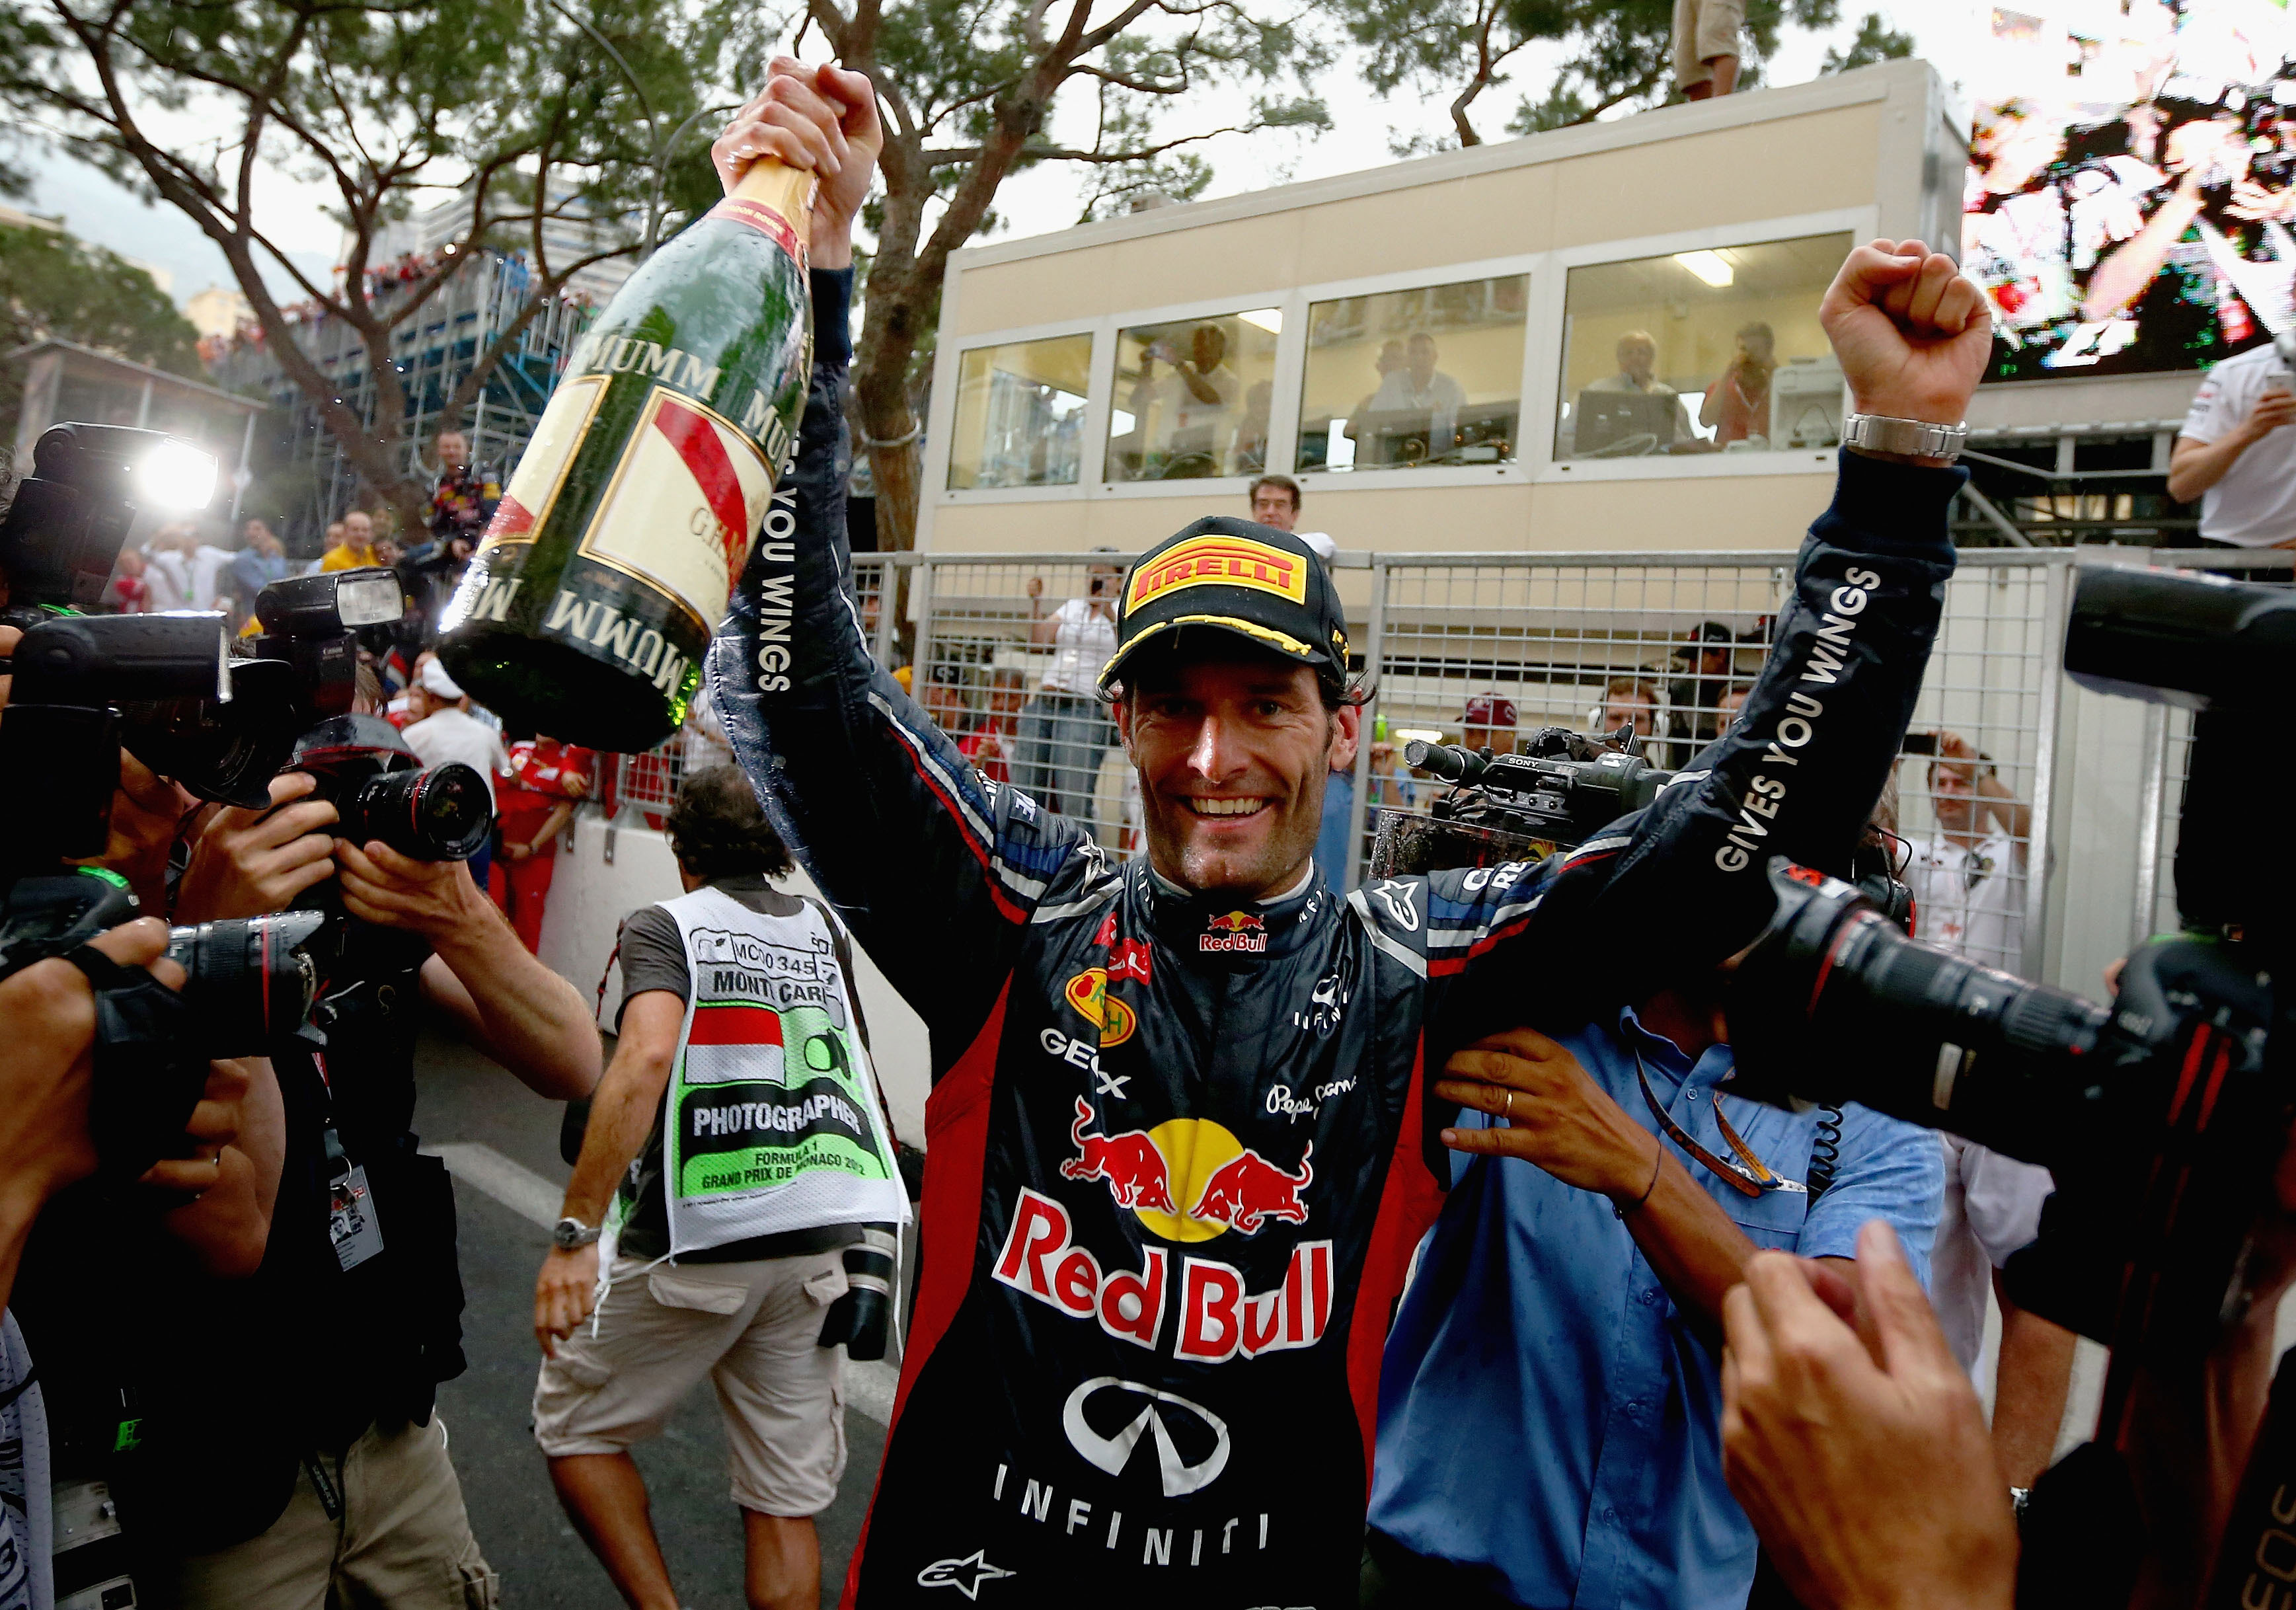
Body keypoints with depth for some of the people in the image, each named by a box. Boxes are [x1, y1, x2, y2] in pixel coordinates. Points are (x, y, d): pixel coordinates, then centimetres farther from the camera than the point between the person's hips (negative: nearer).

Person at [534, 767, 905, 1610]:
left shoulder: (666, 925, -4)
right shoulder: (823, 927, 11)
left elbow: (646, 1058, -22)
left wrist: (575, 1233, -24)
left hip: (691, 1242, -4)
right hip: (818, 1242, 5)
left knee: (574, 1423, 20)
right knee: (786, 1495, 14)